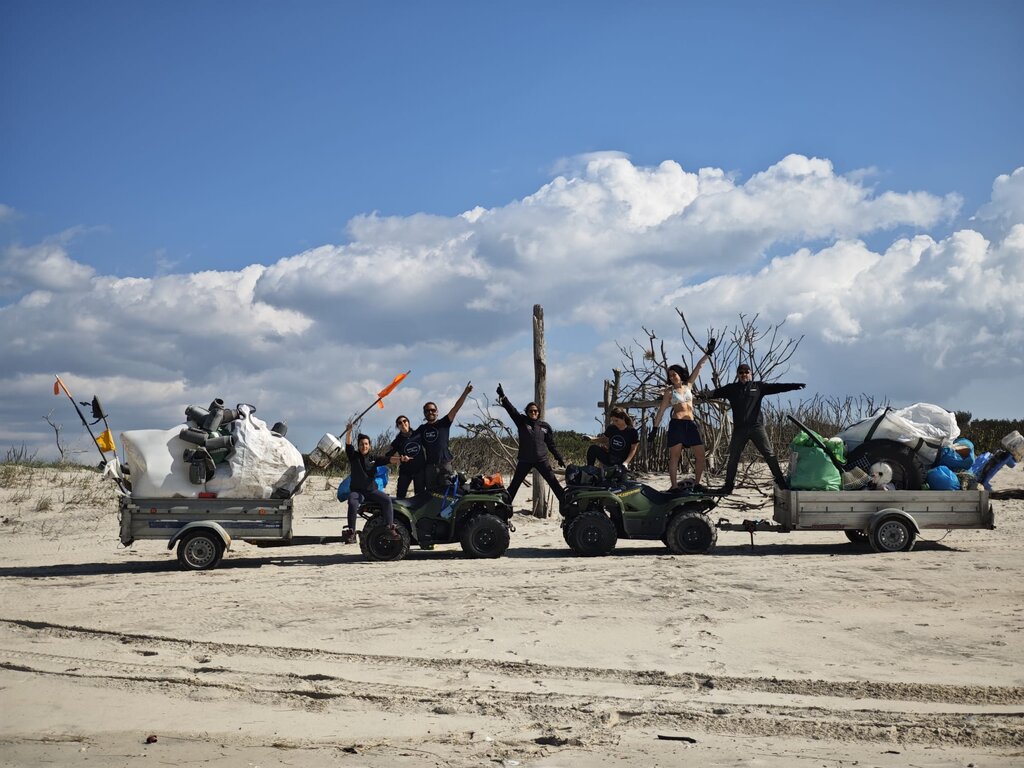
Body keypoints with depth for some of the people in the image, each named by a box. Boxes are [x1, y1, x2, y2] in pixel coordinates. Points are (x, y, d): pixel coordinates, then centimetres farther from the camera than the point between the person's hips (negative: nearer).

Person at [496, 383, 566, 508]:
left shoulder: (545, 426, 5)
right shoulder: (522, 422, 1)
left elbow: (551, 444, 12)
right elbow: (511, 409, -10)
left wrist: (559, 457, 9)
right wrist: (503, 397, -23)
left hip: (541, 459, 0)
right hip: (524, 460, 0)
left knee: (554, 482, -2)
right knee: (514, 485, 5)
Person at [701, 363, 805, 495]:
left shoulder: (758, 387, 7)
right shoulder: (731, 389, 7)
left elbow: (776, 387, 0)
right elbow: (716, 392, -6)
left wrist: (794, 386, -12)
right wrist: (704, 395, -27)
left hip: (757, 427, -1)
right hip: (739, 429, 1)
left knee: (769, 454, -1)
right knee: (733, 457, 4)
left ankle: (781, 481, 6)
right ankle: (728, 485, 12)